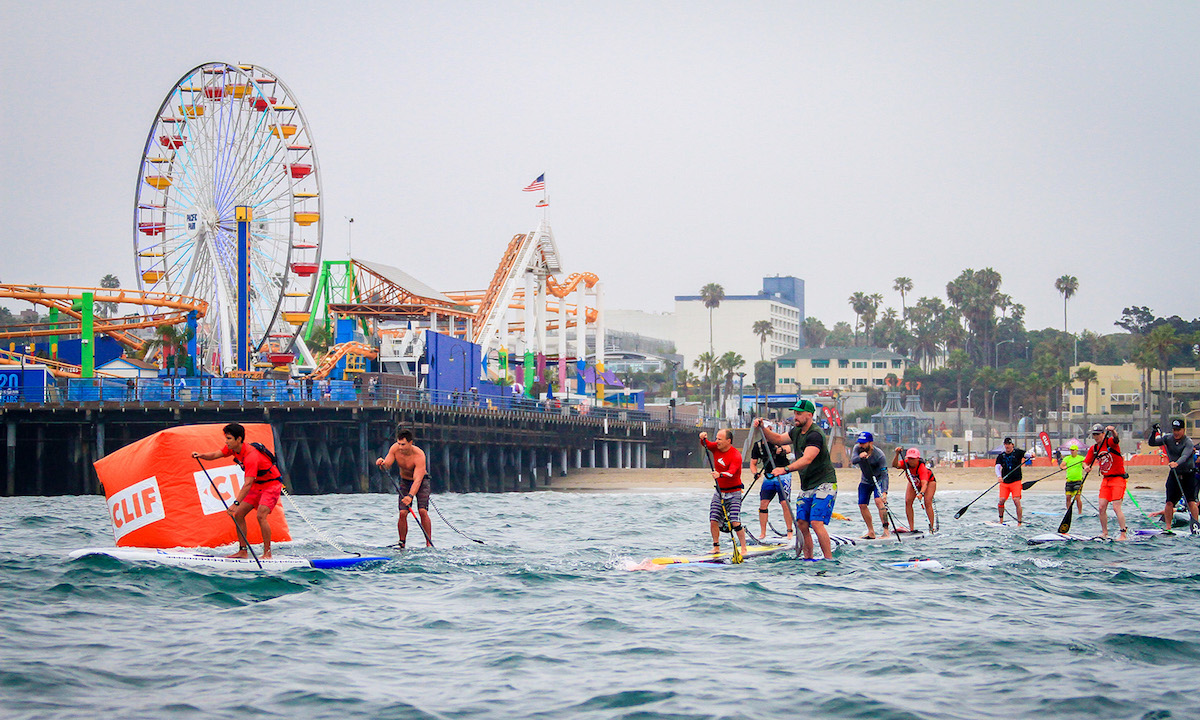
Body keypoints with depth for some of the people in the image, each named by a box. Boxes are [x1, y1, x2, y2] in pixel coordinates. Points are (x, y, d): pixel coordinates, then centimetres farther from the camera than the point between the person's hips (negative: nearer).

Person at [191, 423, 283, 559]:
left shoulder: (250, 456, -33)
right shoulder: (233, 448, -6)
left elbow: (248, 484, -38)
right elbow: (215, 455, -3)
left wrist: (236, 503, -45)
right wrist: (201, 455, -25)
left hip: (271, 484, -9)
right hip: (257, 485, 9)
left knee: (261, 515, -25)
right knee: (238, 514, 1)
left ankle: (267, 553, -19)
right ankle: (243, 551, 6)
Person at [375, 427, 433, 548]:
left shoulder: (419, 455, -32)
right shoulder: (395, 448, -18)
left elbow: (417, 480, -38)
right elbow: (386, 466, -19)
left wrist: (410, 496, -52)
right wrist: (382, 463, -43)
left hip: (421, 481, -4)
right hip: (405, 481, 4)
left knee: (423, 511, -20)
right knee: (403, 513, -12)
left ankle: (429, 543, -15)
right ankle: (402, 543, 0)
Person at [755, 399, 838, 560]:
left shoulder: (815, 435, -19)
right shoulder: (797, 432, 10)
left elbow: (807, 459, -32)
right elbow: (777, 439, 23)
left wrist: (786, 469, -43)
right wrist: (763, 428, 5)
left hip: (824, 485, -9)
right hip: (806, 487, 9)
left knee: (816, 522, -19)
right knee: (802, 524, 0)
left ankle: (829, 560, -14)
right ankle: (808, 559, 8)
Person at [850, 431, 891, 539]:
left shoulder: (879, 455, -28)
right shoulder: (858, 448, -13)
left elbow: (884, 474, -31)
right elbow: (853, 461, -28)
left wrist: (884, 492, -43)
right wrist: (859, 457, -51)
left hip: (878, 480, -6)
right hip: (865, 481, 6)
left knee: (879, 501, -24)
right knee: (862, 505, 0)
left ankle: (886, 530, -25)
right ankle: (871, 532, 9)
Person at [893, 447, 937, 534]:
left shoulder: (922, 467, -41)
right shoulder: (906, 463, -27)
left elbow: (924, 483, -52)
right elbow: (895, 465, -43)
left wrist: (921, 493, -69)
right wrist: (897, 454, -57)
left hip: (929, 481, -5)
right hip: (914, 483, 5)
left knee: (927, 502, -22)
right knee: (908, 501, -13)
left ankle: (932, 528, -16)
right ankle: (911, 528, -10)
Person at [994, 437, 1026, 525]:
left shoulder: (1018, 452, 2)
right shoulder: (1001, 456, 7)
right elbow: (997, 467, -4)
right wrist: (999, 476, -24)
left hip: (1016, 481, -3)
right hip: (1004, 482, 3)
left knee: (1016, 500, -15)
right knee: (1002, 500, -8)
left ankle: (1019, 522, -10)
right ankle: (1001, 520, 14)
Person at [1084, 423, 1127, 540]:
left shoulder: (1110, 442, -10)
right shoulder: (1093, 449, 9)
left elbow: (1115, 438, -33)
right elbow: (1086, 462, 11)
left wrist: (1112, 431, -55)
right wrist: (1086, 467, -13)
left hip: (1118, 479, -7)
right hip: (1105, 480, 7)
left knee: (1116, 507, -13)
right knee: (1102, 507, 2)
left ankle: (1123, 534, -11)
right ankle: (1104, 533, 12)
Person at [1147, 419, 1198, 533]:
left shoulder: (1188, 442, -15)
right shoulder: (1168, 439, 1)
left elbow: (1185, 456, -32)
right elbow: (1152, 443, 3)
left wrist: (1177, 463, -51)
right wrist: (1154, 432, -14)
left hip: (1188, 474, -4)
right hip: (1174, 474, 4)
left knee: (1191, 501, -11)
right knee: (1169, 502, -2)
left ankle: (1195, 525, -2)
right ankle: (1168, 527, 5)